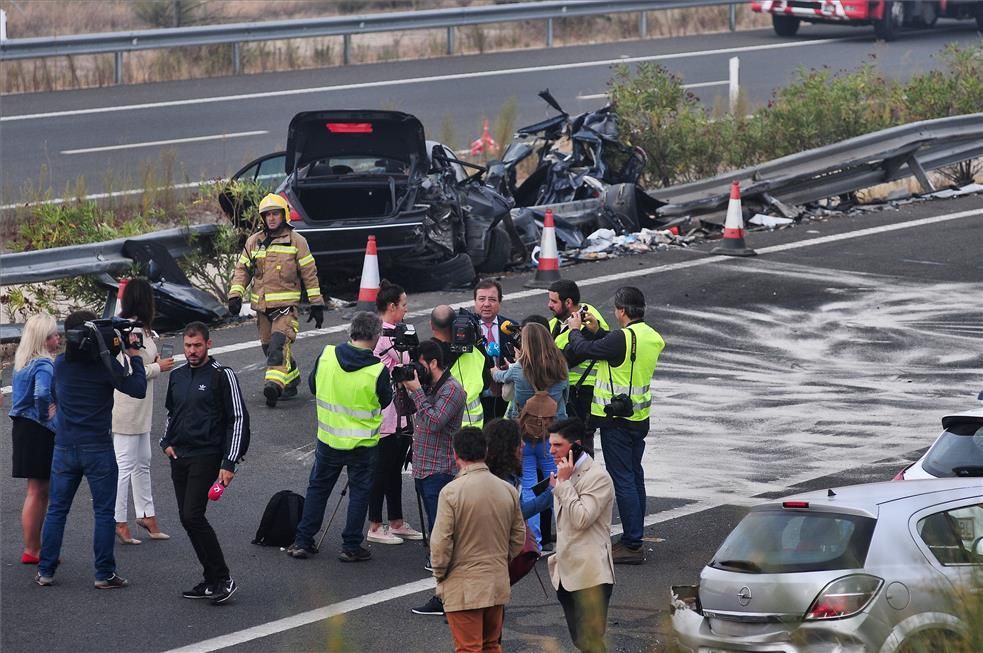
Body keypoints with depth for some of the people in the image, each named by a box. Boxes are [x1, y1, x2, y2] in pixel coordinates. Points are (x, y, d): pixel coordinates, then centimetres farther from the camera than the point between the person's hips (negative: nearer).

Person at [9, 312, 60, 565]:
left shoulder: (23, 362, 10)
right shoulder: (44, 365, -19)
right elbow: (42, 394, -35)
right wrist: (45, 416, -18)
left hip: (22, 428, 9)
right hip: (39, 432, -9)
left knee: (39, 492, 16)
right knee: (38, 491, -1)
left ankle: (34, 547, 22)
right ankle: (31, 551, 4)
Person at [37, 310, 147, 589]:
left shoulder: (60, 364, -2)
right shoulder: (105, 366, -13)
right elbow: (138, 389, -8)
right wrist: (134, 355, 2)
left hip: (64, 448, 4)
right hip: (98, 449, -3)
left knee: (56, 510, 11)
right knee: (104, 513, 4)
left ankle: (45, 571, 12)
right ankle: (104, 574, 2)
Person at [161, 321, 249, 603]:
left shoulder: (222, 375, -6)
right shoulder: (177, 376, 13)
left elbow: (238, 419, -7)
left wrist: (229, 464, -13)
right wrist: (167, 442, 9)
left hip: (206, 457, -7)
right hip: (179, 457, 7)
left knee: (192, 516, -17)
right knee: (188, 519, 5)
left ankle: (224, 579, -10)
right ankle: (211, 580, 13)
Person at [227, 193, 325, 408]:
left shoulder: (296, 241, 1)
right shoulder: (253, 242, 12)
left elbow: (309, 273, 3)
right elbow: (242, 269, 15)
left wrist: (317, 304, 3)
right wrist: (235, 295, 0)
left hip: (286, 304, -5)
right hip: (262, 305, 5)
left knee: (279, 343, -22)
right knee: (269, 347, 11)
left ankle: (274, 383, -35)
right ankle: (291, 379, 28)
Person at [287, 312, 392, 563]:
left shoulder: (326, 356, -10)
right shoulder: (378, 370, -19)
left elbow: (313, 386, 4)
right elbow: (385, 401, -3)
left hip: (328, 438, 3)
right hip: (363, 444, -3)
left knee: (318, 487, 16)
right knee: (360, 491, 11)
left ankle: (302, 541, 18)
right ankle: (351, 546, 12)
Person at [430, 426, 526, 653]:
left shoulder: (452, 492, -16)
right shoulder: (508, 490, 0)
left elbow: (441, 543, -15)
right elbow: (519, 537, 9)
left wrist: (440, 575, 0)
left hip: (463, 587, -5)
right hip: (498, 584, 5)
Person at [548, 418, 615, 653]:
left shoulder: (597, 477, -12)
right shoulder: (567, 474, 15)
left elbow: (581, 519, -23)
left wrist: (564, 483, -17)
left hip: (590, 576, -9)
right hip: (568, 573, 9)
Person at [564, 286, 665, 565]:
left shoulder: (622, 338, -22)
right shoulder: (652, 337, 5)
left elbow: (583, 350, -13)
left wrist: (575, 330, 6)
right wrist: (596, 331, 17)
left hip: (617, 420, -9)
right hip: (639, 417, 9)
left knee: (623, 480, -5)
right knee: (635, 477, 16)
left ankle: (632, 545, -4)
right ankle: (634, 539, 24)